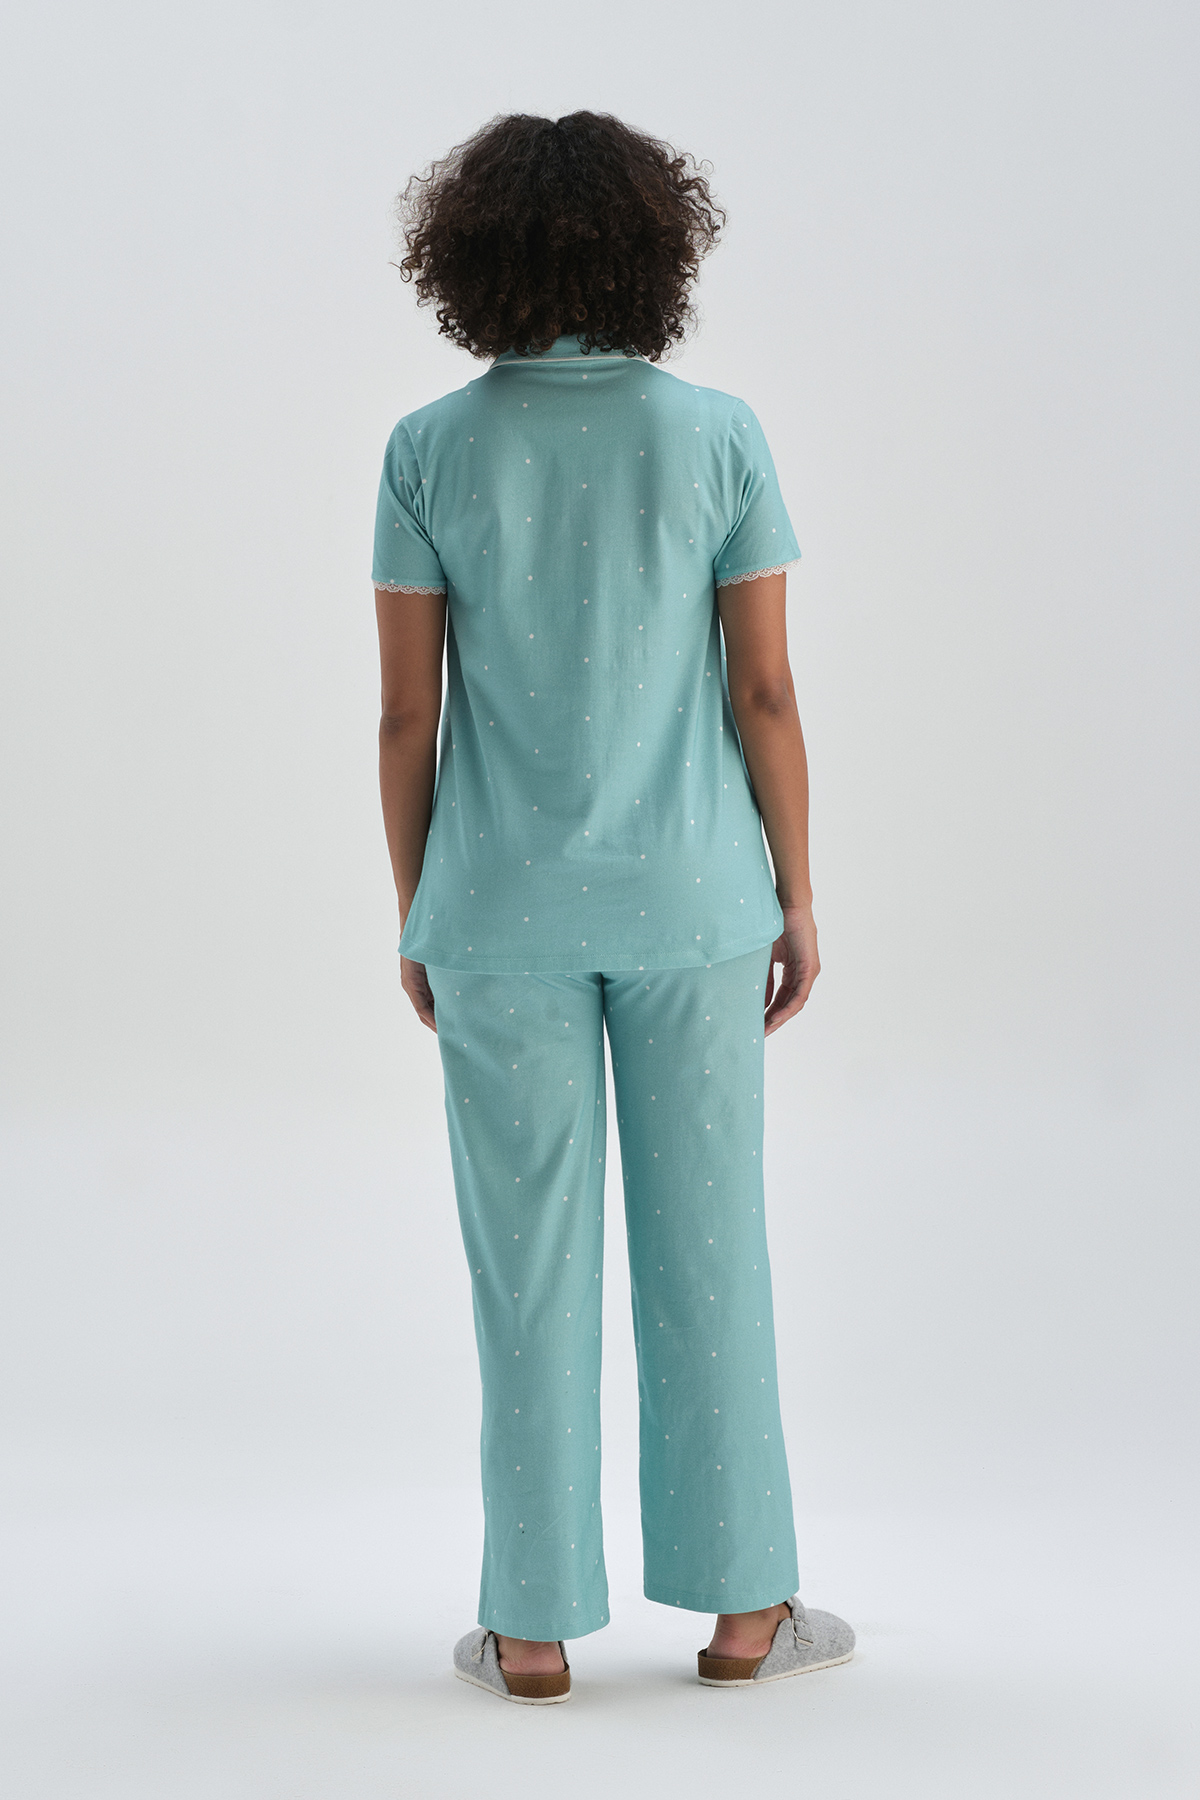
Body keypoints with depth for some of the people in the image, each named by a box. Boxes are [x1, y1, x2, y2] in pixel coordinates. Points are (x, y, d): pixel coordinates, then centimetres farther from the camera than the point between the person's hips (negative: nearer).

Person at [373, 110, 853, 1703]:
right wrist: (796, 897, 5)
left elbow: (407, 714, -4)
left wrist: (414, 915, 6)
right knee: (706, 1247, 10)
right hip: (686, 897, 0)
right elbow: (765, 692, -5)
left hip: (503, 908, 0)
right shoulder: (716, 436, -5)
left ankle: (535, 1625, 13)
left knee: (530, 1264, 7)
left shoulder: (430, 451, -5)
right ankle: (739, 1605, 18)